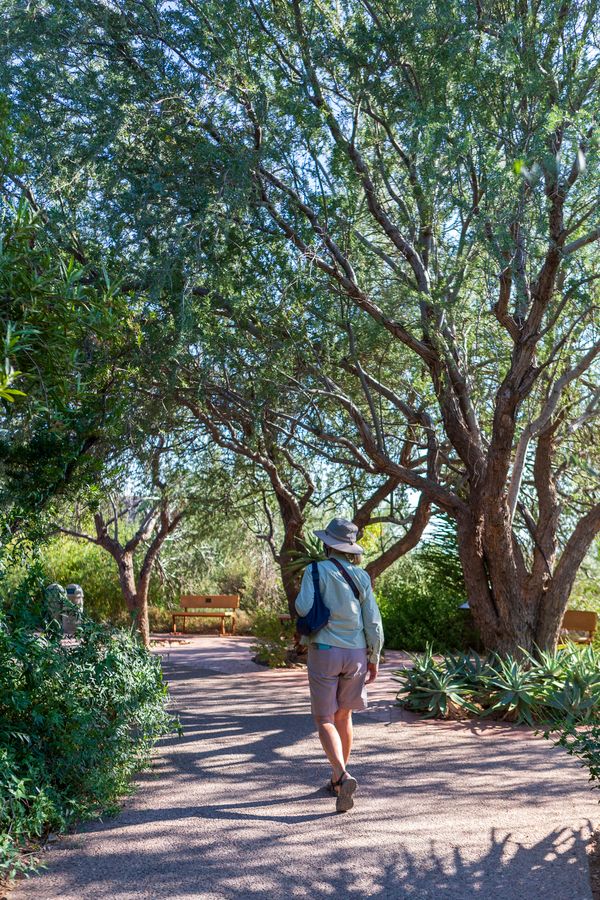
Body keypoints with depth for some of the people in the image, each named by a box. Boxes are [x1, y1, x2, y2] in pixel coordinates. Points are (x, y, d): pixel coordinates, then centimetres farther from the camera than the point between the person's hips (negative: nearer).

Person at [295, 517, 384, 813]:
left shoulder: (316, 571, -7)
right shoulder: (361, 577, 2)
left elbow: (304, 608, -19)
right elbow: (373, 622, 1)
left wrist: (300, 599, 4)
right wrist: (374, 659, 9)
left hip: (324, 652, -4)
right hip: (355, 653, 4)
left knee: (324, 720, 3)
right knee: (344, 716, 18)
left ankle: (343, 776, -18)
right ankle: (337, 780, 28)